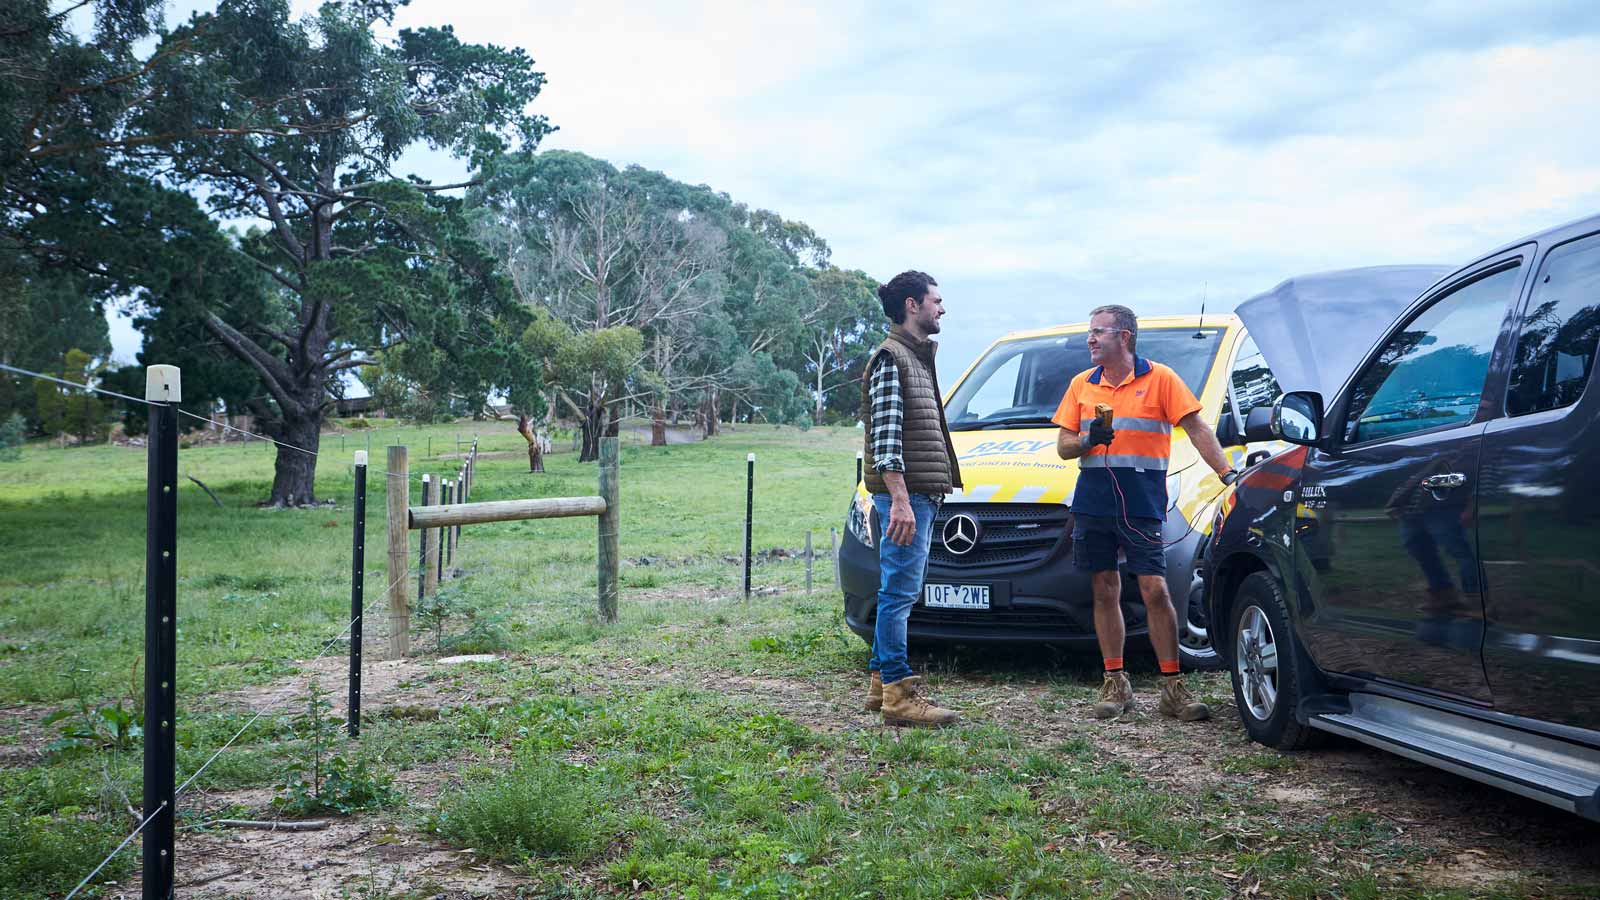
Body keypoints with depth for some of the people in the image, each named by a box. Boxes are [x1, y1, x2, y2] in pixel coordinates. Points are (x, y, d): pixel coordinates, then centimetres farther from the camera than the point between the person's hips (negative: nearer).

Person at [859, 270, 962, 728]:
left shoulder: (917, 357, 22)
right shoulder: (890, 358, -9)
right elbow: (885, 434, -18)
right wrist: (900, 499, -24)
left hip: (920, 495, 10)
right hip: (903, 495, -10)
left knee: (898, 591, 13)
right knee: (900, 591, -9)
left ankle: (880, 681, 19)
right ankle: (898, 692, -8)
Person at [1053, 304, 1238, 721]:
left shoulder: (1159, 378, 1)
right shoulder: (1082, 384, 13)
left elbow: (1197, 430, -1)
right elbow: (1063, 446, 12)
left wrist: (1228, 475, -10)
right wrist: (1089, 441, -10)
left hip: (1142, 504, -4)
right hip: (1092, 503, 4)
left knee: (1154, 589, -7)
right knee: (1105, 592, 6)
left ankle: (1172, 686, 1)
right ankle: (1115, 683, 14)